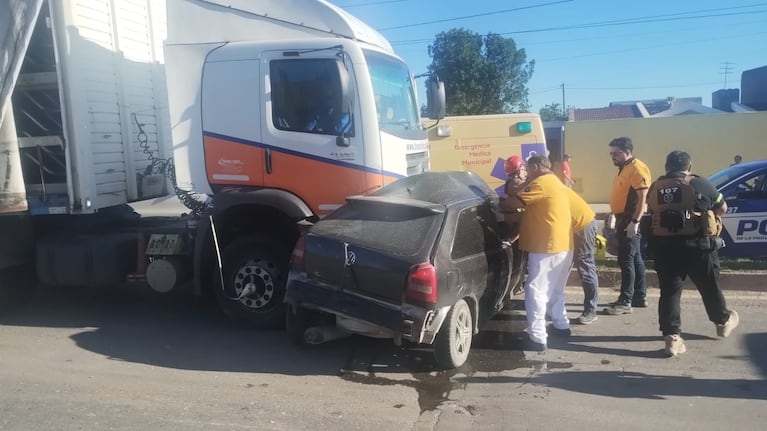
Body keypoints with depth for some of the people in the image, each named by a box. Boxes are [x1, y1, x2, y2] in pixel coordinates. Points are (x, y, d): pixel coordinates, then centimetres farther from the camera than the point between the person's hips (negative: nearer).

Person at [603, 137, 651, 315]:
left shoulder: (637, 168, -15)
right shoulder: (624, 168, 16)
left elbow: (643, 197, -22)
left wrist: (634, 222, -27)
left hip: (632, 221, -10)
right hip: (624, 220, 10)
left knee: (626, 260, -9)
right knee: (635, 258, 15)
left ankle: (625, 302, -5)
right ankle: (640, 297, 24)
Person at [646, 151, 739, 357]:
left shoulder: (655, 188, 5)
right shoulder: (699, 184, -3)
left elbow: (653, 214, 7)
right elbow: (722, 208, 9)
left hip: (664, 246, 2)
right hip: (697, 245, -2)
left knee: (669, 291, 7)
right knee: (709, 286, 18)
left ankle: (671, 337, 3)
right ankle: (723, 321, 41)